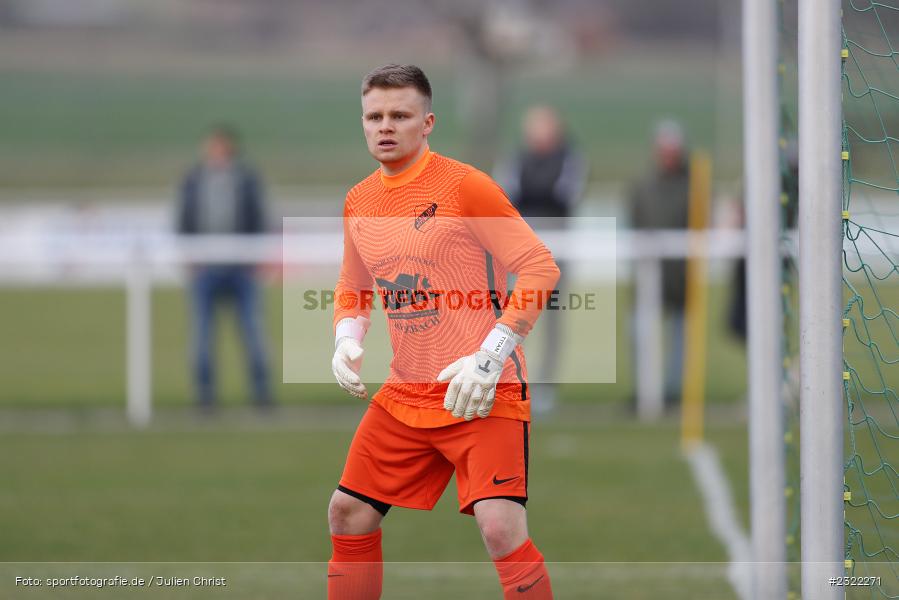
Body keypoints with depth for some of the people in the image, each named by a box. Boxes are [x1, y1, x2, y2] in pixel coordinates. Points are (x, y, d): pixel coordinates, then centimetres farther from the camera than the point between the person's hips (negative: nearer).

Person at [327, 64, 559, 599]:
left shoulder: (463, 185, -12)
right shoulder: (359, 203, 9)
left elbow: (541, 268, -14)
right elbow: (353, 290, 24)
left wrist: (489, 359, -20)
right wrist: (348, 341, 1)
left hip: (483, 393, -7)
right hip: (405, 395, 7)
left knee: (501, 528, -20)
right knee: (348, 513, 9)